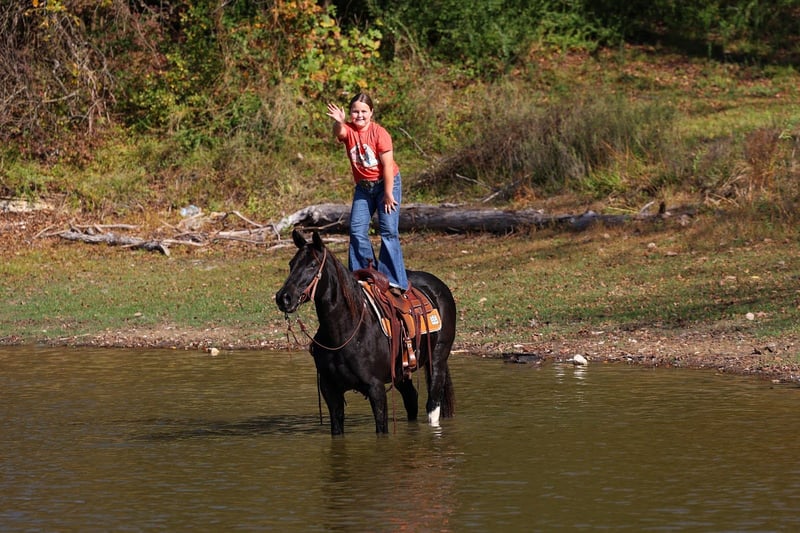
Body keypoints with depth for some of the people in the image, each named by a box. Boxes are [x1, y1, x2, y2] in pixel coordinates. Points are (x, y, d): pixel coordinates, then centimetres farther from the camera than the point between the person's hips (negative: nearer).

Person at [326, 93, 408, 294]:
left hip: (386, 183, -5)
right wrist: (339, 122, -55)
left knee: (388, 231, -10)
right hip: (363, 187, 5)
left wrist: (388, 194, -17)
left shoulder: (379, 133, -17)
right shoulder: (349, 130, -6)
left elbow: (387, 165, -16)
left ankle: (393, 280, -11)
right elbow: (339, 133, -32)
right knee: (357, 230, -2)